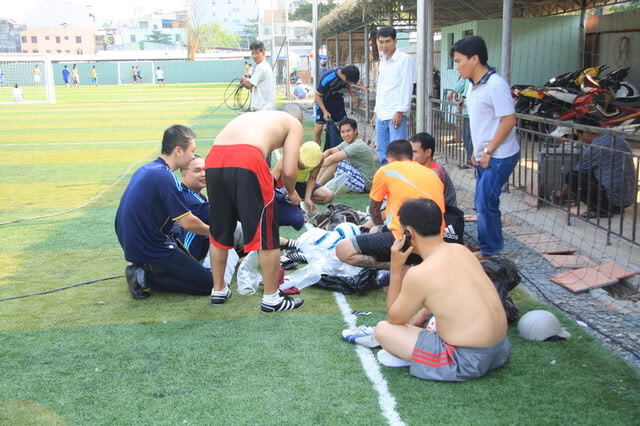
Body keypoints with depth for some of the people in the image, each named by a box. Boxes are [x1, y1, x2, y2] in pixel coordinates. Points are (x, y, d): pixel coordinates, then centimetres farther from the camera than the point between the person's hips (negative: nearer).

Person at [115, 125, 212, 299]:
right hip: (151, 250, -10)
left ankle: (142, 271, 8)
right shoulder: (164, 177, -21)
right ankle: (146, 277, -8)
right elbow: (188, 223, -19)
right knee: (208, 283, -4)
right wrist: (211, 231, 3)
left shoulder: (146, 169, 8)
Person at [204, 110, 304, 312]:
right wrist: (292, 192, 29)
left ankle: (218, 290, 36)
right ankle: (271, 298, 19)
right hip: (247, 162, -6)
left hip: (213, 160, 6)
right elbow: (288, 171, 8)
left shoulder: (251, 116, 38)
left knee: (219, 232, 23)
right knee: (267, 236, 10)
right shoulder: (294, 124, 22)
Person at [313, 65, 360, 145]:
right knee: (319, 128, -14)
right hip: (323, 102, -5)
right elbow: (318, 95, -23)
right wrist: (325, 111, -28)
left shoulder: (347, 76, -17)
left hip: (338, 102, 5)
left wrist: (352, 96, -1)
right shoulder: (327, 79, -33)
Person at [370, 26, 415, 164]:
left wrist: (400, 111, -17)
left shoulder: (405, 59, -5)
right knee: (382, 152, 10)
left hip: (396, 115, -8)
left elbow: (407, 87, -12)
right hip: (381, 116, 8)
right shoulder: (382, 61, 18)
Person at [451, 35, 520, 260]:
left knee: (485, 203, -6)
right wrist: (477, 151, 13)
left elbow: (508, 120, -21)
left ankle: (490, 252, 7)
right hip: (485, 156, 9)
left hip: (499, 156, -9)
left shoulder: (495, 85, -18)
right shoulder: (475, 86, 11)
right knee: (483, 203, 14)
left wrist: (488, 151, -18)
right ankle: (486, 247, 25)